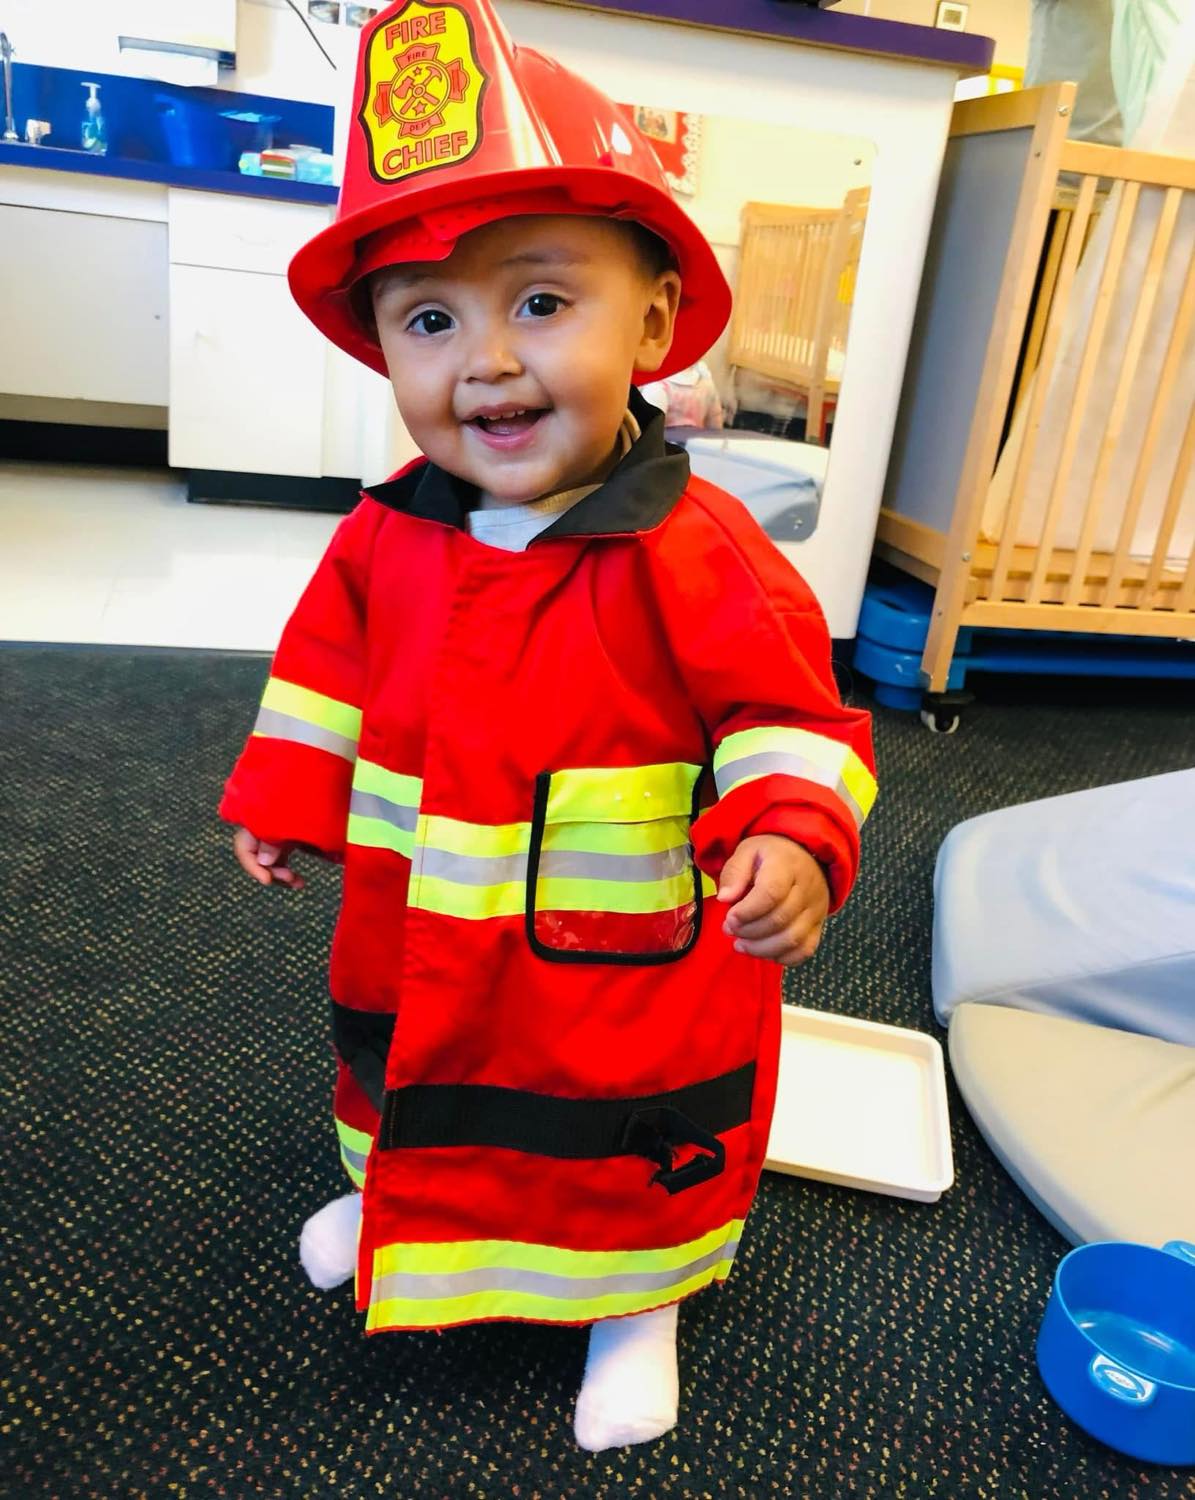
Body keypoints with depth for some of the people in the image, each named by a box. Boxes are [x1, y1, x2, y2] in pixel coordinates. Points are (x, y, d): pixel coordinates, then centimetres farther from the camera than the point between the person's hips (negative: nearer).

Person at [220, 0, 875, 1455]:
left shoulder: (700, 554, -23)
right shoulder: (388, 532, -7)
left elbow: (788, 716, -17)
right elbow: (330, 662, 9)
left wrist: (790, 838, -33)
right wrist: (284, 792, 10)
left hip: (627, 980, -4)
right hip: (417, 948, 5)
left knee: (632, 1159, 17)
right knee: (403, 1089, 31)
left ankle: (636, 1303, 48)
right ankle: (402, 1197, 64)